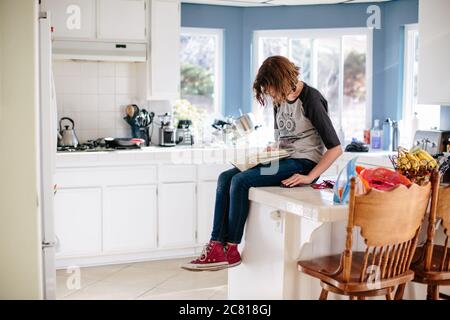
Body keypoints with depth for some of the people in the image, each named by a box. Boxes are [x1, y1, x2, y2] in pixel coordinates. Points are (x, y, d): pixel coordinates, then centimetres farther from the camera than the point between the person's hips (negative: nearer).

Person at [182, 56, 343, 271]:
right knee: (225, 178, -10)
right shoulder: (279, 100, 11)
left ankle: (231, 250, -14)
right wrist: (270, 153, 3)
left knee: (241, 180, -24)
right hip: (283, 159, 8)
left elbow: (335, 148, -15)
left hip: (304, 162, -8)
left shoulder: (311, 100, -12)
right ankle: (216, 247, -17)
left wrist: (309, 177, -21)